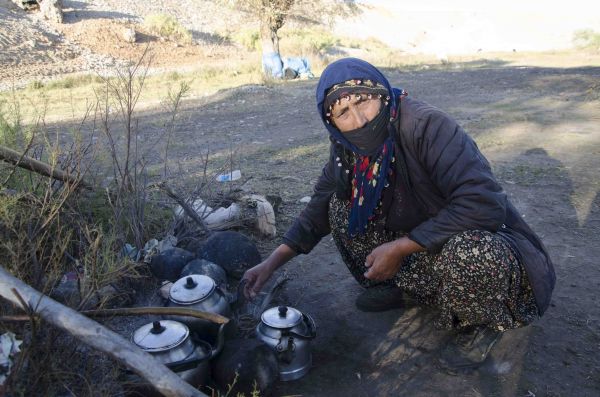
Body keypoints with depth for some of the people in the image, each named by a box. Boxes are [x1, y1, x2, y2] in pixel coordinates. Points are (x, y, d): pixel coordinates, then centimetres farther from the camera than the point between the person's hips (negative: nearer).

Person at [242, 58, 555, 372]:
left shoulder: (426, 125, -29)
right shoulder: (347, 150, -7)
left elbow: (483, 204, -36)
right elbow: (318, 212, 3)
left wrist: (399, 248, -28)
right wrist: (271, 264, -5)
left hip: (486, 244, -6)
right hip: (422, 243, 6)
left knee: (466, 251, -40)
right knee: (342, 206, -5)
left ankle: (484, 322, -3)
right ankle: (406, 288, 11)